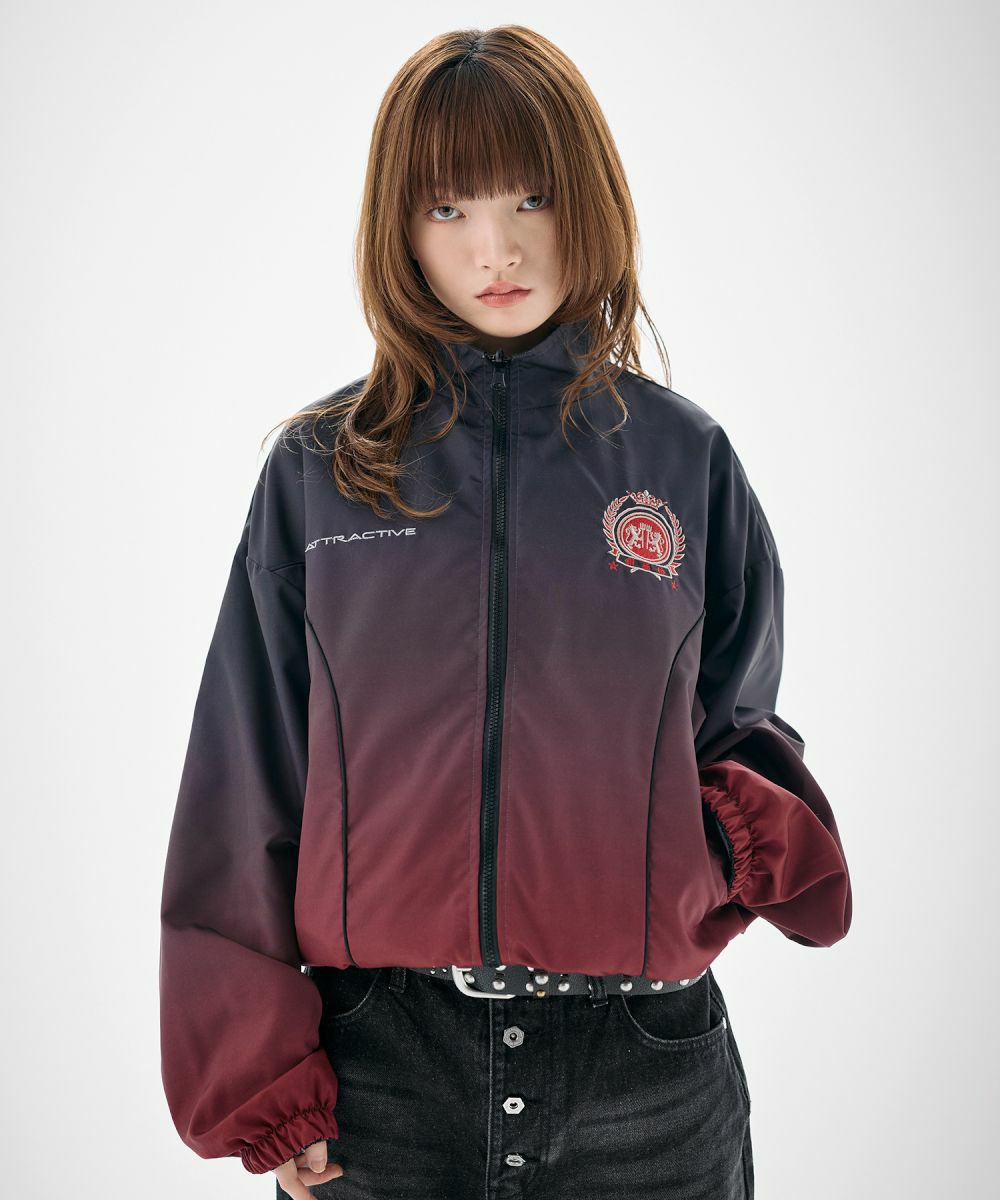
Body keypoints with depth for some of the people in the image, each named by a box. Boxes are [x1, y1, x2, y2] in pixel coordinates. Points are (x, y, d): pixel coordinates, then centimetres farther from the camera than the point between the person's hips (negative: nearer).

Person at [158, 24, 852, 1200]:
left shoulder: (687, 459, 1)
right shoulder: (319, 471, 0)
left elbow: (732, 724, 11)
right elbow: (245, 785, 1)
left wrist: (766, 830, -12)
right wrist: (254, 1082, -1)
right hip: (379, 1067, 0)